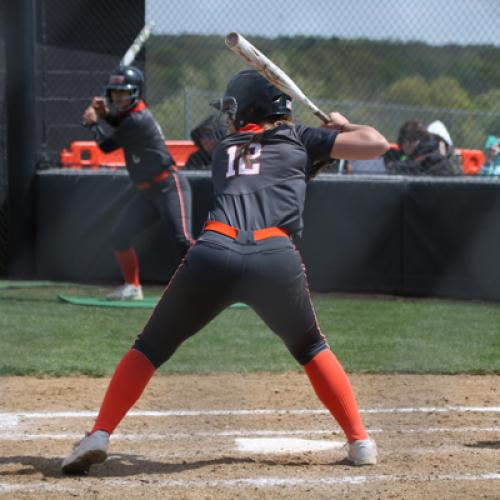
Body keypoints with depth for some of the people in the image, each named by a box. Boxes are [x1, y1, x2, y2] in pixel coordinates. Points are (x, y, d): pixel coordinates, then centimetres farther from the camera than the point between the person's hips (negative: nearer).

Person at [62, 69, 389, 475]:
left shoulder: (224, 150, 29)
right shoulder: (298, 139, 22)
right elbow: (377, 144, 20)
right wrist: (343, 126, 39)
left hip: (213, 254, 0)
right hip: (277, 259, 0)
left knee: (151, 347, 15)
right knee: (311, 349, 25)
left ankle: (99, 436, 1)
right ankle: (360, 442, 18)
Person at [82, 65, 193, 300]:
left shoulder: (138, 119, -19)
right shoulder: (131, 112, 7)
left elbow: (107, 146, -10)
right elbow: (123, 124, 31)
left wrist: (93, 123, 6)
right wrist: (105, 114, 10)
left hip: (169, 186, -10)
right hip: (146, 191, 10)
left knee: (181, 239, -22)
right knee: (120, 234, 9)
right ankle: (132, 287, 19)